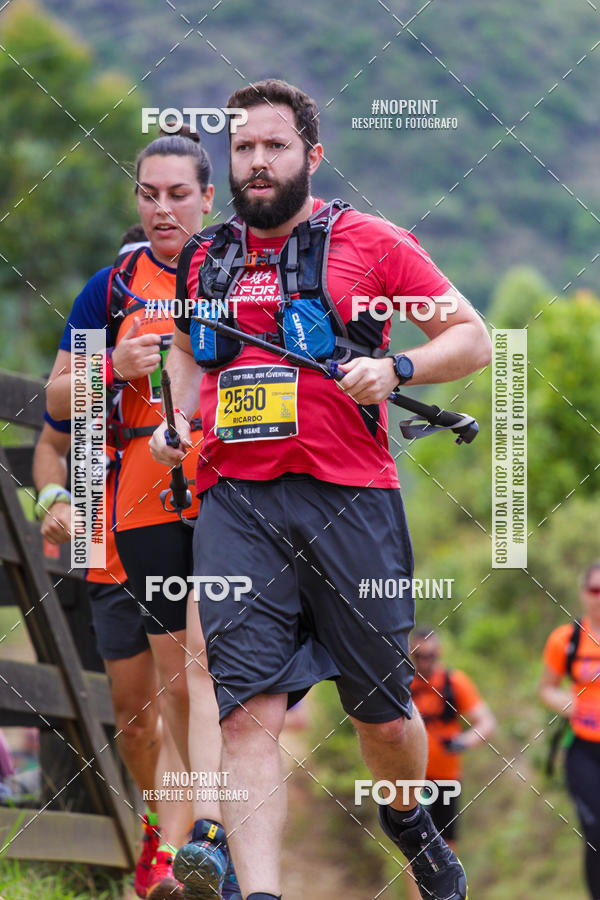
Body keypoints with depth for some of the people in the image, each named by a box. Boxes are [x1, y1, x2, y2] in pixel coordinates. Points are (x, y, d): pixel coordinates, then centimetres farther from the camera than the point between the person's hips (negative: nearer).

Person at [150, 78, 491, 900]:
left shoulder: (369, 242, 3)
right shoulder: (204, 259, 14)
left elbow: (473, 339, 5)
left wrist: (394, 369, -13)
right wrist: (177, 421, 11)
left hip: (348, 498, -2)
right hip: (234, 501, 2)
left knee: (383, 714, 8)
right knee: (247, 713, -13)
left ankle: (408, 819, 40)